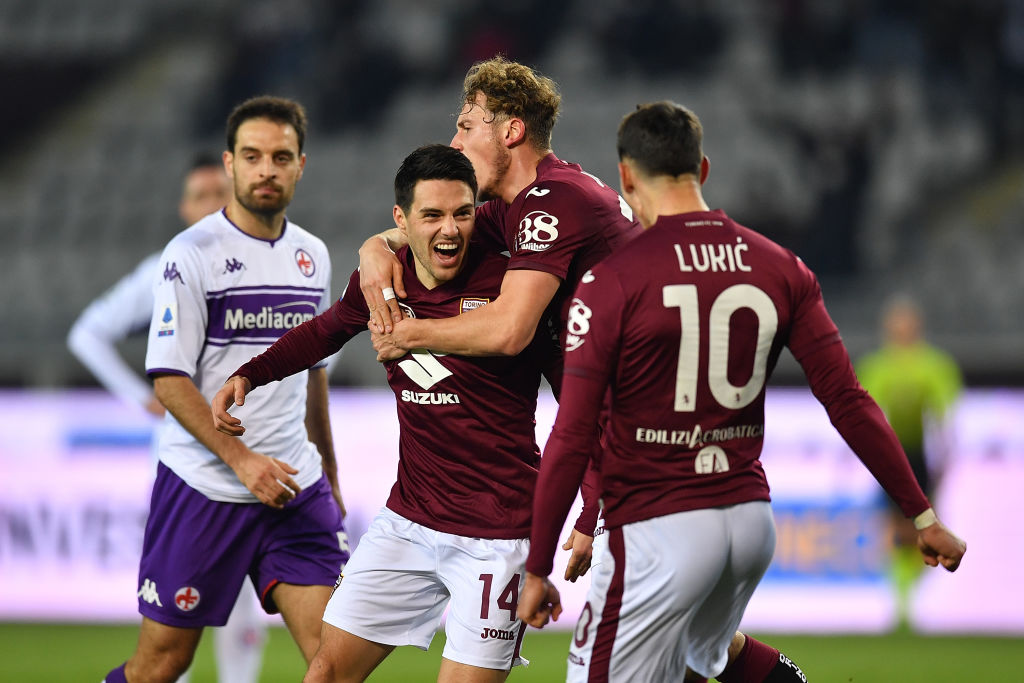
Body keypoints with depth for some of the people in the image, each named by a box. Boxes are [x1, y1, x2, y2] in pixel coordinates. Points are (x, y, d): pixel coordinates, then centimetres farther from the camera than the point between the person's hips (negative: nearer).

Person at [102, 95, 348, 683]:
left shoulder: (313, 255, 11)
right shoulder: (192, 254, -8)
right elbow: (169, 378, -12)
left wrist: (330, 474, 25)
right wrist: (240, 458, -20)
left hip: (296, 486, 5)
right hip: (203, 487, -5)